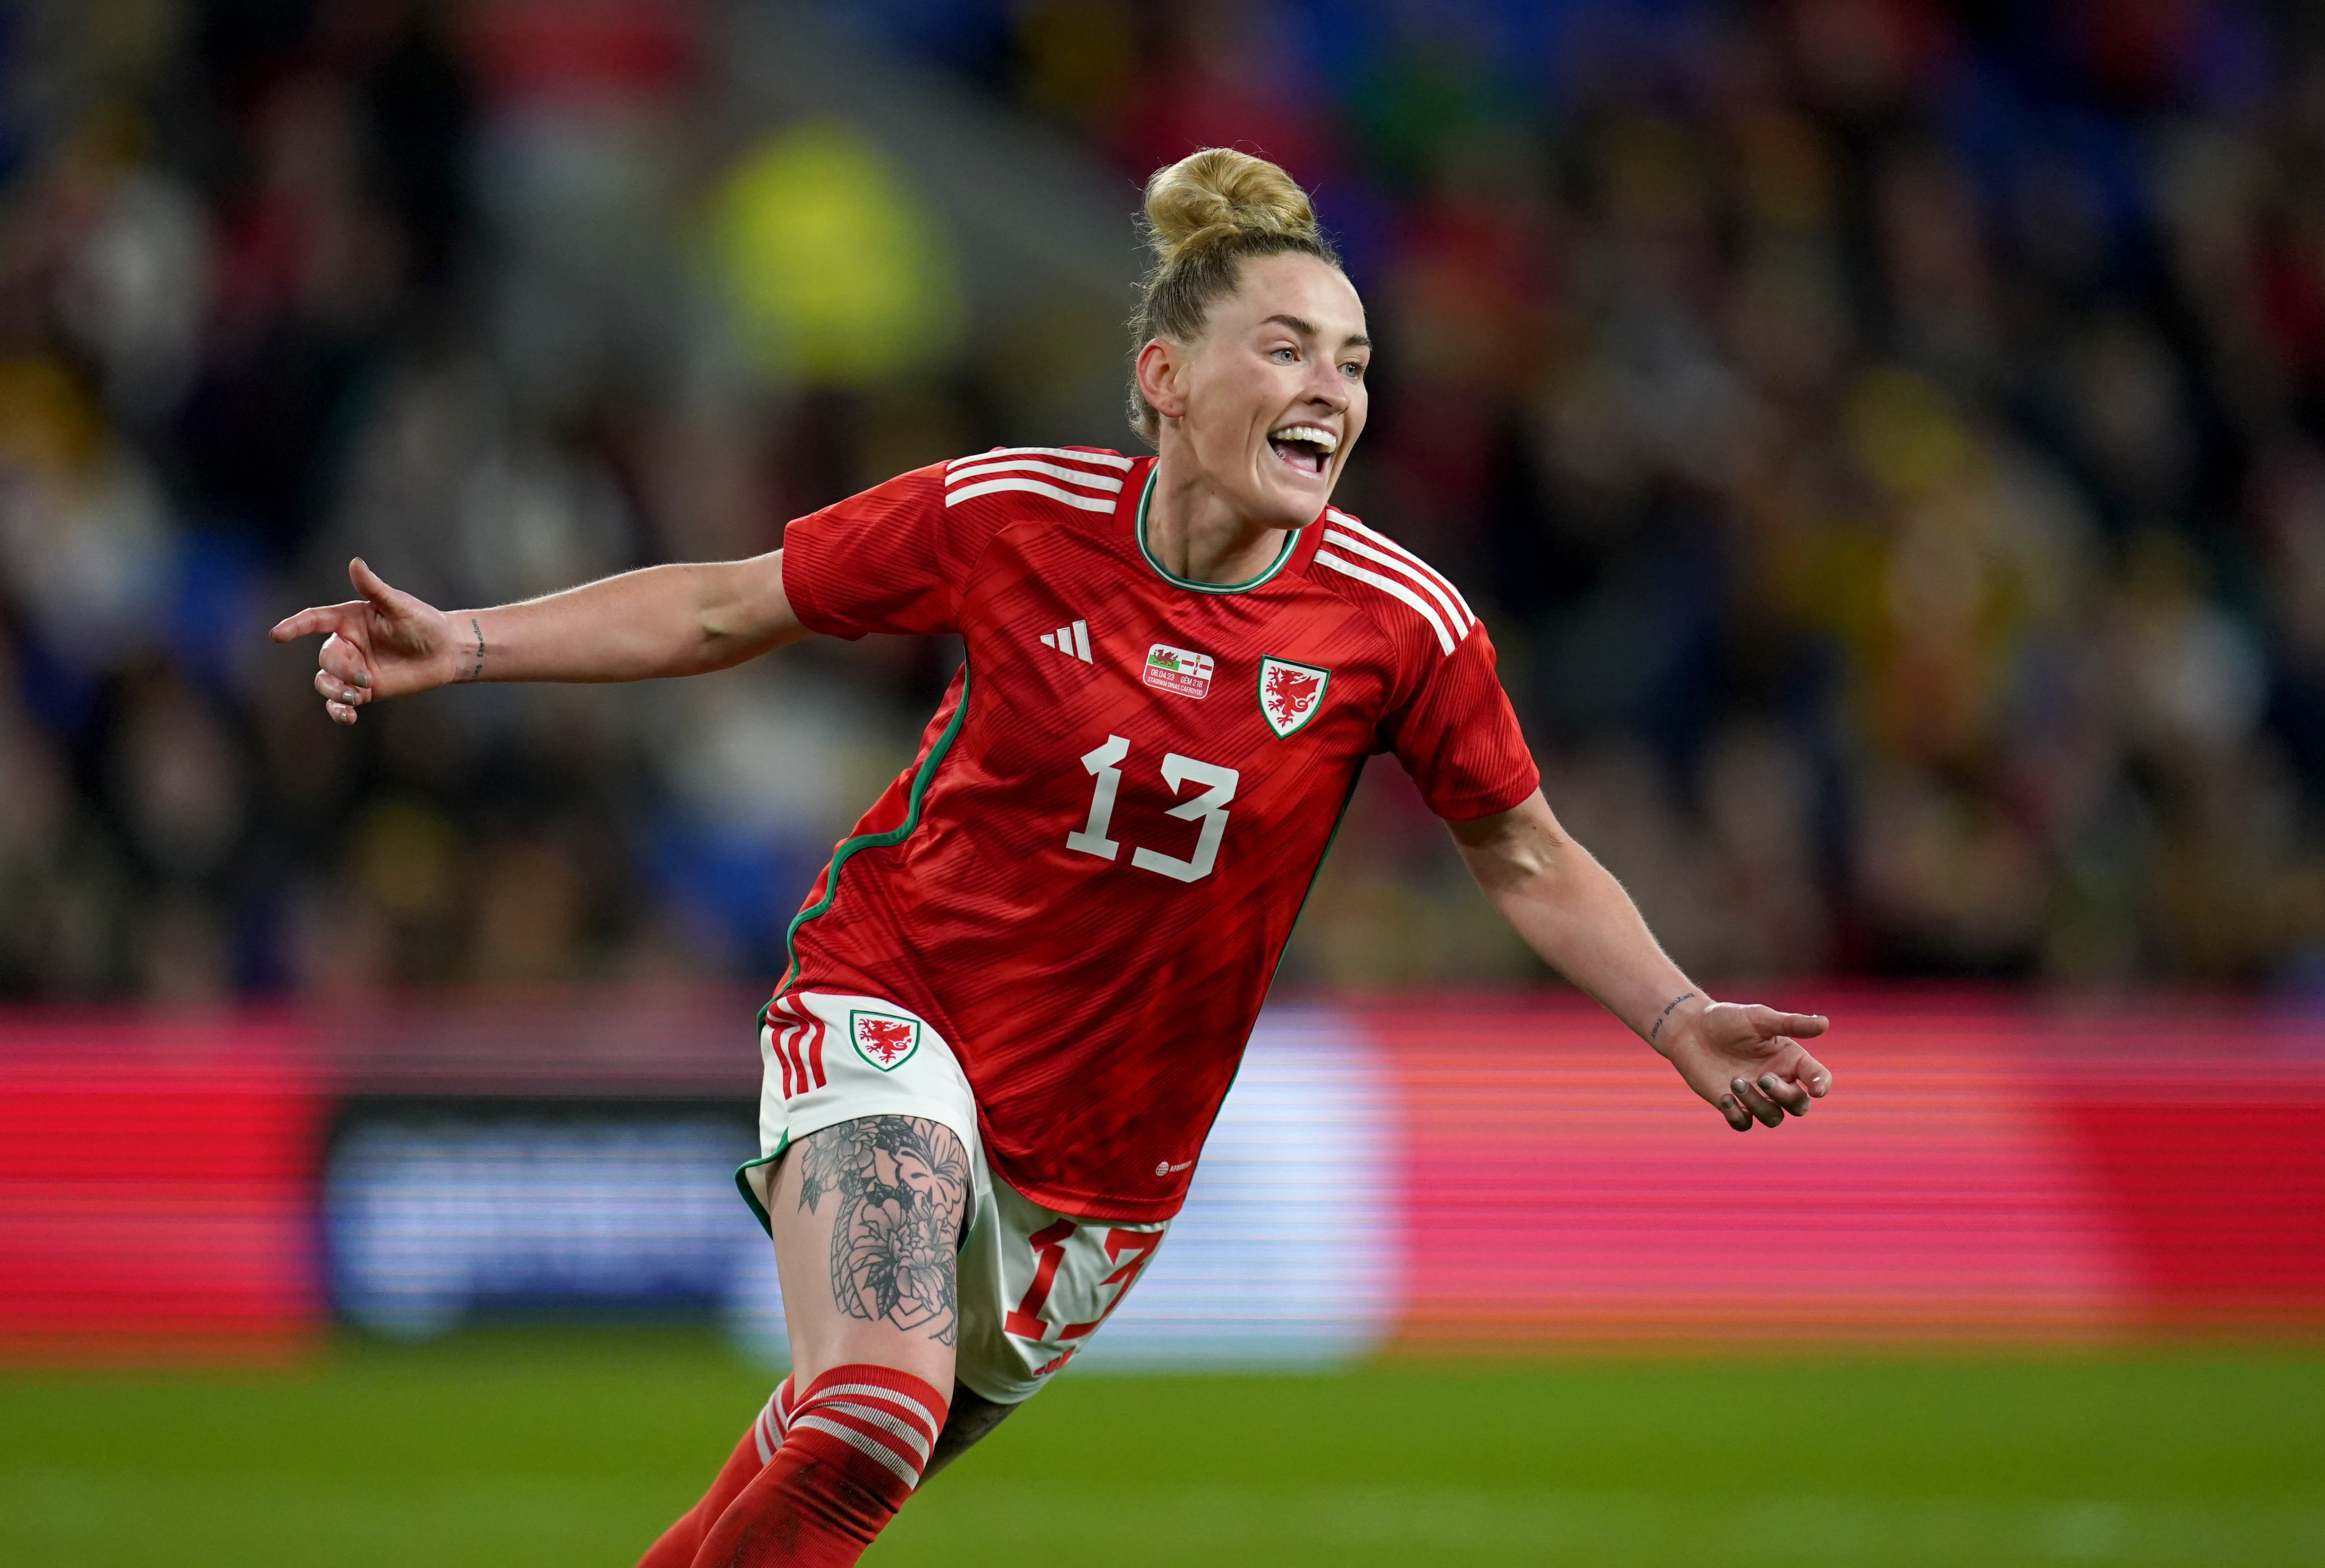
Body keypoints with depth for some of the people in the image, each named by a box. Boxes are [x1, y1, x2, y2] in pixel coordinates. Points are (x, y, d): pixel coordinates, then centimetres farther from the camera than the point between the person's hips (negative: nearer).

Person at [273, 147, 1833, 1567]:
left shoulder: (1400, 621, -11)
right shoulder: (1005, 516, -13)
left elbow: (1529, 859, 2)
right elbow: (726, 607, 0)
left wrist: (1683, 1020, -13)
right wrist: (463, 643, -8)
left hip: (1103, 1146, 3)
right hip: (894, 1014, -3)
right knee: (871, 1414, -28)